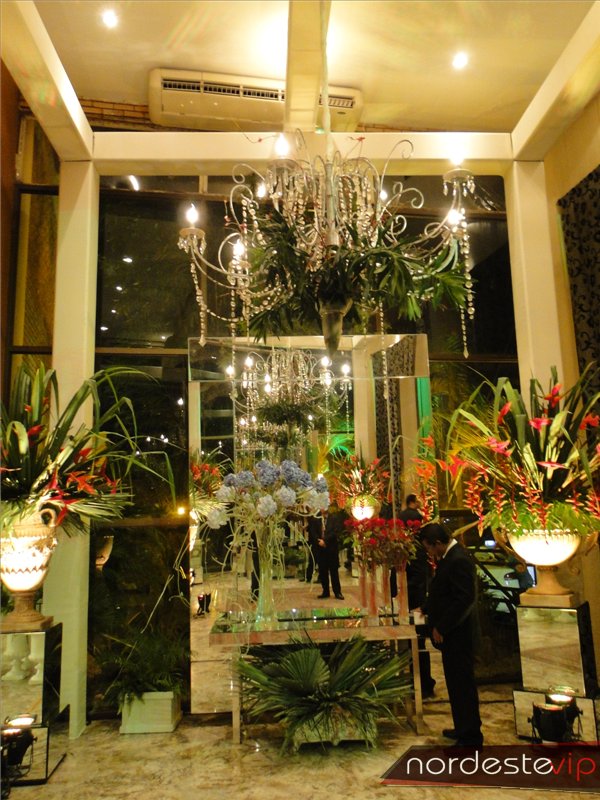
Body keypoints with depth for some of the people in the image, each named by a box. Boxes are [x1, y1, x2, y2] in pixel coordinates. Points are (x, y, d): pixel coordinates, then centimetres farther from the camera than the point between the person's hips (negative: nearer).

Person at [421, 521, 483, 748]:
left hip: (457, 633, -10)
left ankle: (471, 737, 15)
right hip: (451, 632, 10)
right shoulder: (449, 556, 7)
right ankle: (463, 728, 35)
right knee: (456, 682, 20)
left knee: (462, 683, 2)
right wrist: (427, 609, 13)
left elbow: (463, 599, -26)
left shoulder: (458, 560, -23)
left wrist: (441, 628, -20)